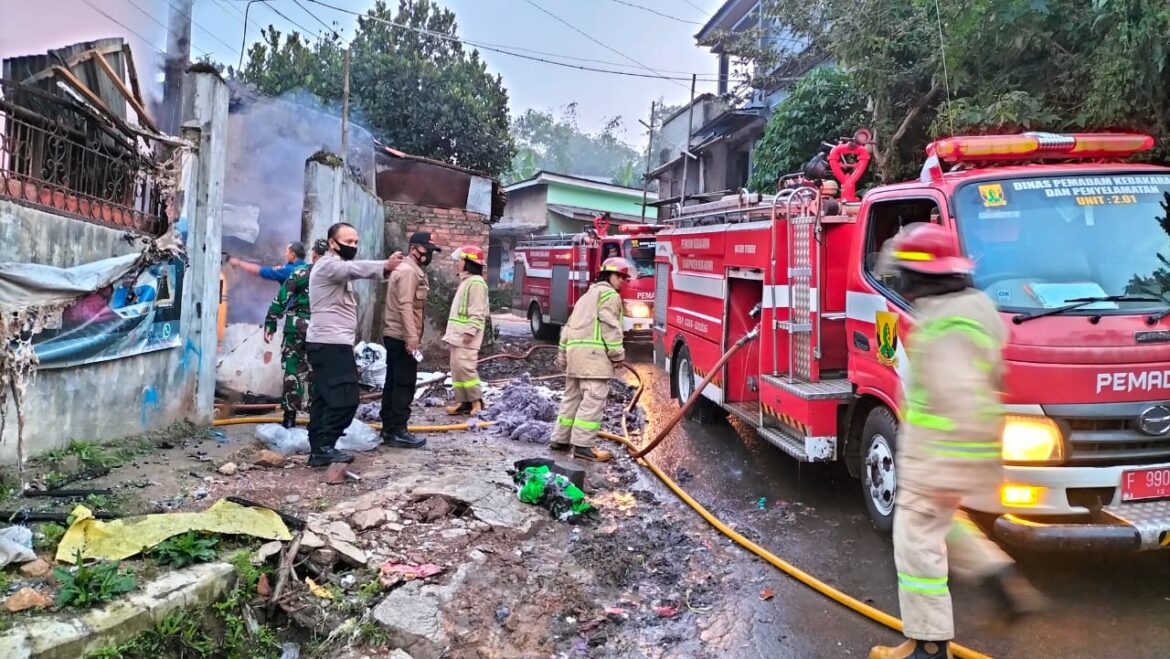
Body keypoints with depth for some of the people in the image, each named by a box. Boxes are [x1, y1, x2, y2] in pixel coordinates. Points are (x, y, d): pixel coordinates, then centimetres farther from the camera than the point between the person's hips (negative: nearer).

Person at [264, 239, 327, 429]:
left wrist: (270, 325, 0)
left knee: (293, 371, 4)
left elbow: (281, 299, -5)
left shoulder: (301, 273, -4)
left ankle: (290, 418, 6)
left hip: (297, 328, -2)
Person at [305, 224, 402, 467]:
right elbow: (354, 269, -32)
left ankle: (318, 449, 13)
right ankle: (324, 447, -8)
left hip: (329, 343, 11)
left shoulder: (336, 267, 27)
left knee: (324, 399, 10)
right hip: (331, 344, -11)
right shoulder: (328, 264, -12)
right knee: (345, 399, -12)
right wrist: (384, 266, -46)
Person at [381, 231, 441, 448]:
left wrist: (413, 337, 19)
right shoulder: (408, 270, -13)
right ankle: (398, 431, -3)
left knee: (393, 383, 12)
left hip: (395, 336, 10)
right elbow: (405, 307, -23)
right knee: (404, 385, -7)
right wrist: (412, 338, -27)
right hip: (402, 338, -10)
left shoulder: (413, 270, 19)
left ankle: (388, 429, 18)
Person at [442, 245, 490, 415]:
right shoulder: (466, 281, 20)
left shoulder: (476, 282, -13)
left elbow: (477, 311, -20)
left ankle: (477, 401, -6)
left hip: (466, 334, -11)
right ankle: (463, 401, 12)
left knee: (464, 367, -13)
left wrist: (470, 331, -24)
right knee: (456, 367, 9)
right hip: (458, 333, 11)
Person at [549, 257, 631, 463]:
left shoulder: (587, 296, 29)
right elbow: (610, 327, -11)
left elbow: (570, 326, 26)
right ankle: (583, 445, -15)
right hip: (593, 352, -10)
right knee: (594, 399, -11)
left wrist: (563, 354, 27)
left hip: (575, 349, 10)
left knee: (572, 396, 15)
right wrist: (617, 354, -8)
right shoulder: (610, 295, 1)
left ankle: (560, 439, 19)